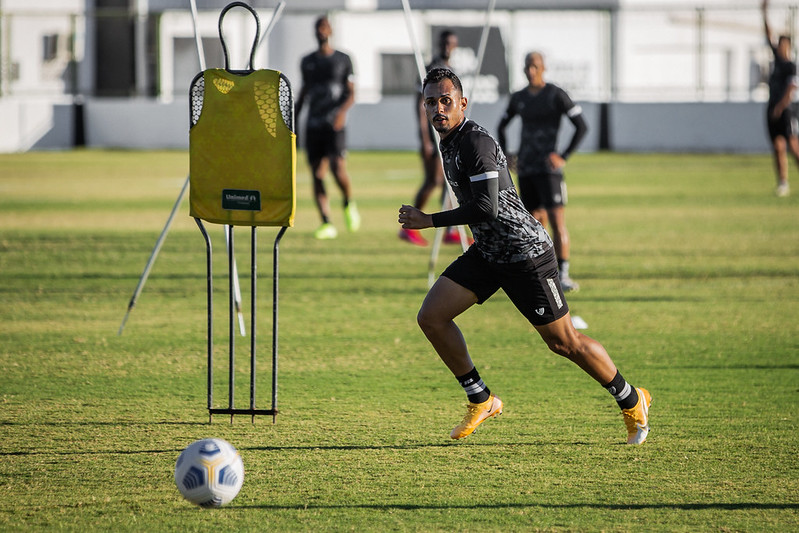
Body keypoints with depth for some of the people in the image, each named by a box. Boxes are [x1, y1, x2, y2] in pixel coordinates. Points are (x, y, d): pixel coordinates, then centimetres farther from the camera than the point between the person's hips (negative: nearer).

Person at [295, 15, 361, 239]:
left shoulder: (343, 60, 5)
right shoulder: (307, 62, 14)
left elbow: (351, 94, 2)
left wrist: (342, 111, -17)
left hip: (334, 125, -3)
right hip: (313, 126, 3)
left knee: (338, 169, -19)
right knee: (317, 175, -4)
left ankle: (349, 204, 11)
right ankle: (327, 224, -2)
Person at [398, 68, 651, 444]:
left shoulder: (476, 143, -22)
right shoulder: (449, 141, 7)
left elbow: (487, 208, -30)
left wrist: (430, 221, -26)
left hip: (525, 252, -9)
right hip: (487, 253, 9)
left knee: (564, 343, 0)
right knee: (431, 317, -4)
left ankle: (632, 402, 20)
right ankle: (481, 400, 9)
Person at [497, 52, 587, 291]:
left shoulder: (556, 95, -5)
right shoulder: (518, 98, 10)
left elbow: (581, 126, -6)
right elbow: (502, 126, 26)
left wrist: (564, 157, -11)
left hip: (548, 167, -5)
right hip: (525, 170, 5)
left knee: (557, 220, -14)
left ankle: (563, 275, -15)